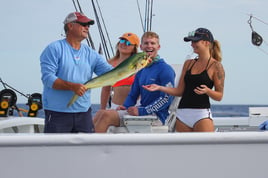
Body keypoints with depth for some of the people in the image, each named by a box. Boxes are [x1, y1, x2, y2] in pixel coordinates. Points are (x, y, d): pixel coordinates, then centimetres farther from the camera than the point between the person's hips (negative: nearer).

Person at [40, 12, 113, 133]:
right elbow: (47, 78, -13)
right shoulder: (54, 49, -3)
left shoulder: (91, 54, 12)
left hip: (84, 112, 5)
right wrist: (72, 86, -25)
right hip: (57, 113, -5)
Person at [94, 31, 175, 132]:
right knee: (100, 114, -6)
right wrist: (125, 107, 1)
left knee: (107, 116, -20)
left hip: (156, 116, -8)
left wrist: (141, 111, -19)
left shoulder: (165, 69, -8)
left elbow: (167, 98, -16)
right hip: (143, 111, 8)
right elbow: (133, 95, 23)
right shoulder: (141, 70, 18)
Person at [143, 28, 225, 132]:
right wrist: (159, 87, 4)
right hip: (182, 114, 6)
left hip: (202, 116, -6)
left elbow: (219, 96, -3)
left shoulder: (216, 66, -1)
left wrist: (207, 90, -21)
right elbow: (180, 91, 14)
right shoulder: (188, 64, 15)